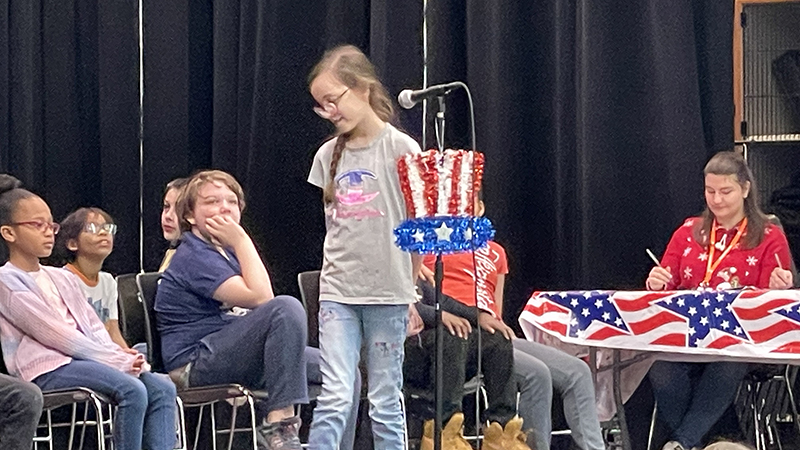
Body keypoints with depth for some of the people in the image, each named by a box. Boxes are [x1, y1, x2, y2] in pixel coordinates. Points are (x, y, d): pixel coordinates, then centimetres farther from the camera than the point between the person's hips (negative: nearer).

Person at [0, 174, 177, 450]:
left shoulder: (63, 279, 23)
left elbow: (94, 328, 18)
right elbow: (58, 336, -10)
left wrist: (120, 355, -5)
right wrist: (118, 362, -12)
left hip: (84, 358, 8)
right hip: (47, 368, -8)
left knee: (161, 388, -14)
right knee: (133, 390, -29)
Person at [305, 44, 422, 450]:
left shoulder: (401, 149, -4)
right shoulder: (329, 155, 8)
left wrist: (416, 295, -2)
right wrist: (330, 282, 10)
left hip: (387, 294, -3)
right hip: (338, 293, 3)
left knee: (385, 405, 3)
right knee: (335, 399, -8)